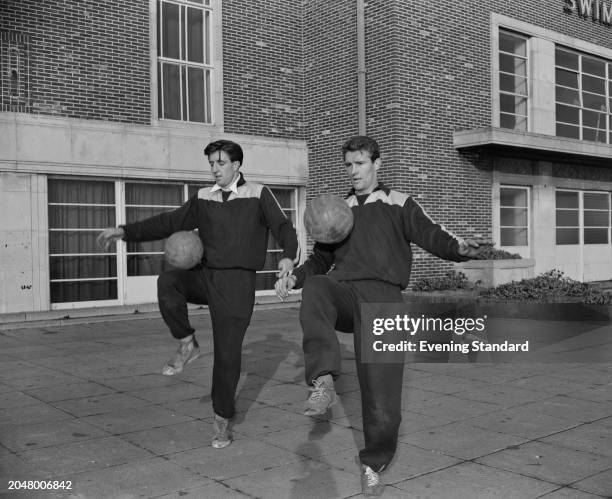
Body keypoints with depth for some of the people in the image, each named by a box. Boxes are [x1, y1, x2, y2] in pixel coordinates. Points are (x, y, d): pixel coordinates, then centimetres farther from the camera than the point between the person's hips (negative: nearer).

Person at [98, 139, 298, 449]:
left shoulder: (257, 195, 1)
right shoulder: (203, 198, 11)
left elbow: (283, 228, -3)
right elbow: (169, 222, 11)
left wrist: (288, 256, -24)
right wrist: (126, 231, 2)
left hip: (237, 283, -3)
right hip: (204, 275, 3)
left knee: (227, 354, -3)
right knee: (167, 281, -29)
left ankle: (222, 420, 16)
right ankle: (187, 345, -9)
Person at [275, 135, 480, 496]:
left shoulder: (399, 204, 12)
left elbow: (430, 235, -1)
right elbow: (321, 259, 27)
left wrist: (459, 248, -23)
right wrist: (295, 277, 8)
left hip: (383, 296, -3)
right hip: (344, 292, 3)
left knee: (382, 387, -9)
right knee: (316, 288, -34)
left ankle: (374, 465, 11)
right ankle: (324, 383, -42)